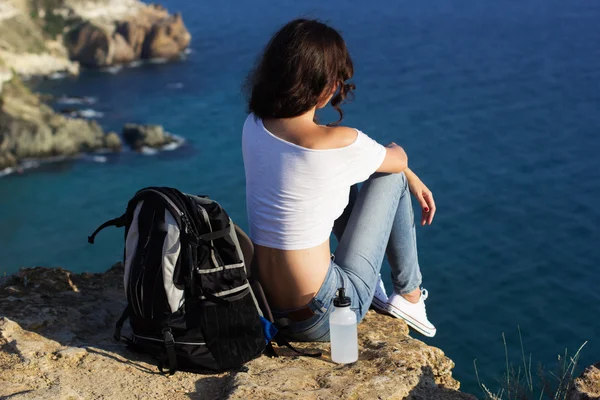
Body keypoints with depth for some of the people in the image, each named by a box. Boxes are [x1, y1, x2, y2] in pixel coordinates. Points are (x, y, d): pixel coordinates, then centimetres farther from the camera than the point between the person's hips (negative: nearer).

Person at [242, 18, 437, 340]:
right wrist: (394, 149, 27)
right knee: (391, 177, 9)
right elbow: (398, 160, 2)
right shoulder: (338, 143, -22)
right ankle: (409, 295, 26)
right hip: (322, 319, -6)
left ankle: (372, 282, 38)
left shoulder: (253, 125, -2)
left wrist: (412, 177, 21)